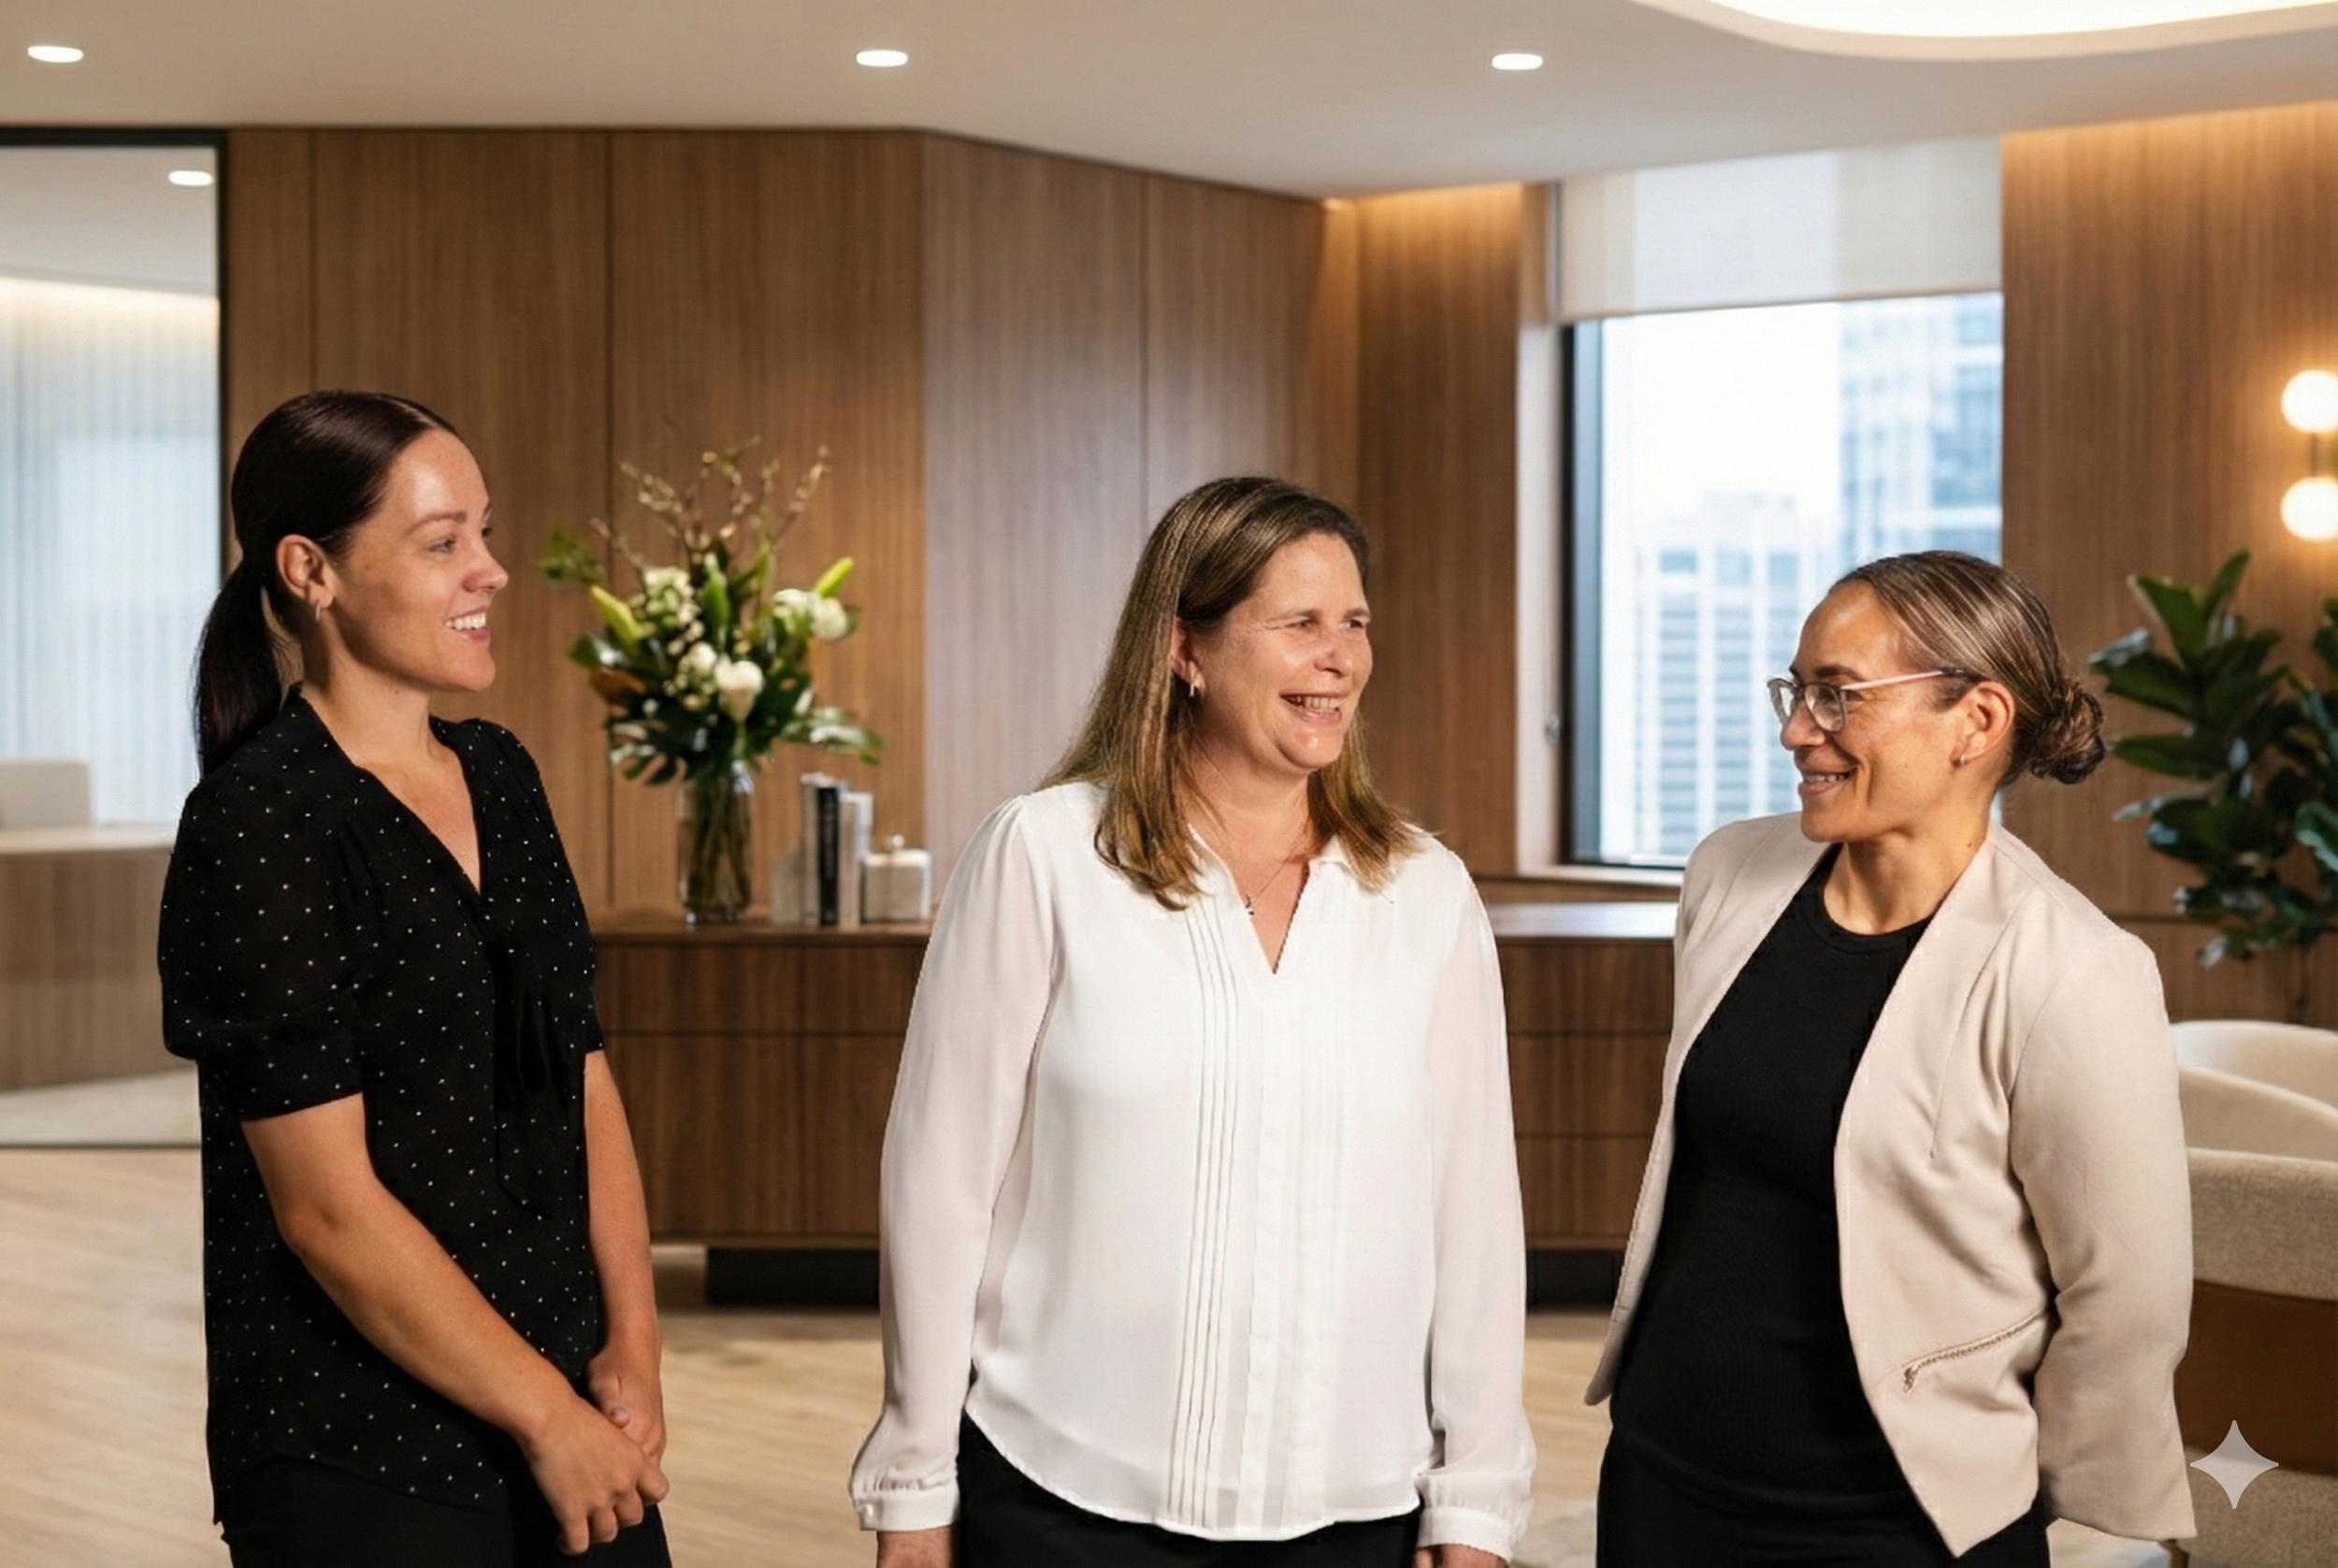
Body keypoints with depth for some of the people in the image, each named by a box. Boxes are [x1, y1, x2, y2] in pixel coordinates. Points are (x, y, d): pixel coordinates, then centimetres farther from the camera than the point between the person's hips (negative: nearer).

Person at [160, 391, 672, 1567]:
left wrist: (631, 1345, -1)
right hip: (364, 1460, -6)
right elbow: (328, 1204, -17)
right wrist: (546, 1417, -12)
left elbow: (584, 1081, 9)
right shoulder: (259, 827, -14)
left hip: (572, 1401, 6)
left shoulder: (499, 776, 7)